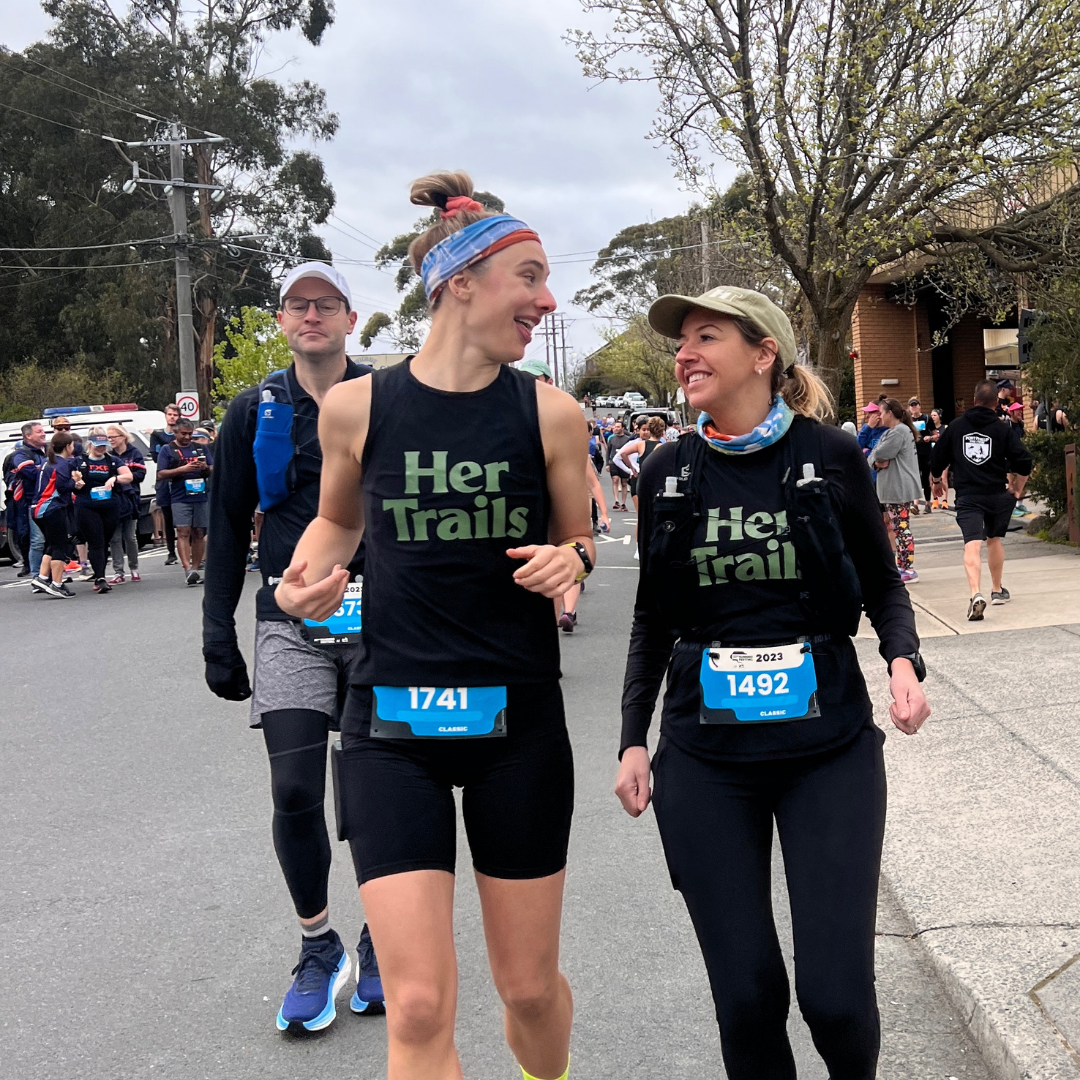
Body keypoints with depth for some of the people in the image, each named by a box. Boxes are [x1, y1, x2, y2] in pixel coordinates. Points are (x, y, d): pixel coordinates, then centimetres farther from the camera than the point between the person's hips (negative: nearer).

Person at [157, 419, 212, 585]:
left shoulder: (201, 448, 17)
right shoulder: (167, 449, 6)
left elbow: (214, 470, 17)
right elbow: (161, 474, -2)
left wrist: (206, 467, -7)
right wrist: (182, 469, -14)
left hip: (201, 497, 4)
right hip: (180, 498, -4)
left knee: (199, 534, 3)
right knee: (183, 532, -14)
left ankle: (195, 569, 9)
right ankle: (187, 569, -21)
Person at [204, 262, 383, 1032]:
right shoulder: (255, 413, 8)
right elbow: (228, 529, 10)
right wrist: (218, 635, 5)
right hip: (291, 626, 1)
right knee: (295, 791, -6)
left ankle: (379, 943, 24)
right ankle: (319, 950, 14)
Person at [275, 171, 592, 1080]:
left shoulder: (550, 413, -3)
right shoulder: (356, 407, -3)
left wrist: (569, 561, -12)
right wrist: (306, 576, -5)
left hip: (517, 716, 1)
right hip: (394, 718, -1)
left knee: (531, 987, 13)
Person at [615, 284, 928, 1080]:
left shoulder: (831, 457, -3)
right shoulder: (668, 472, 3)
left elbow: (882, 583, 8)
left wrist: (904, 660, -12)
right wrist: (633, 739, 8)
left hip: (830, 748, -2)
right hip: (705, 760, 2)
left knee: (837, 992, -4)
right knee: (747, 995, 2)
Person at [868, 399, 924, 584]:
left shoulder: (899, 432, -12)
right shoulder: (889, 432, 19)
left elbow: (880, 454, -19)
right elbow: (872, 457, 13)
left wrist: (877, 458, 4)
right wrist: (877, 462, -9)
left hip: (899, 489, -10)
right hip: (889, 489, 10)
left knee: (901, 528, -8)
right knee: (892, 527, 14)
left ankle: (908, 569, -6)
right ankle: (901, 566, 20)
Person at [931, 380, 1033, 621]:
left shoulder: (956, 426, 5)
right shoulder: (1003, 428, 1)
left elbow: (937, 462, 10)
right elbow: (1025, 462, -6)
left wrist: (937, 478, 31)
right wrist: (1017, 489, 9)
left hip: (967, 496, -1)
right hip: (997, 494, 1)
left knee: (972, 545, -12)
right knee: (994, 539, 23)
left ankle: (975, 593, -34)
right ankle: (997, 590, 37)